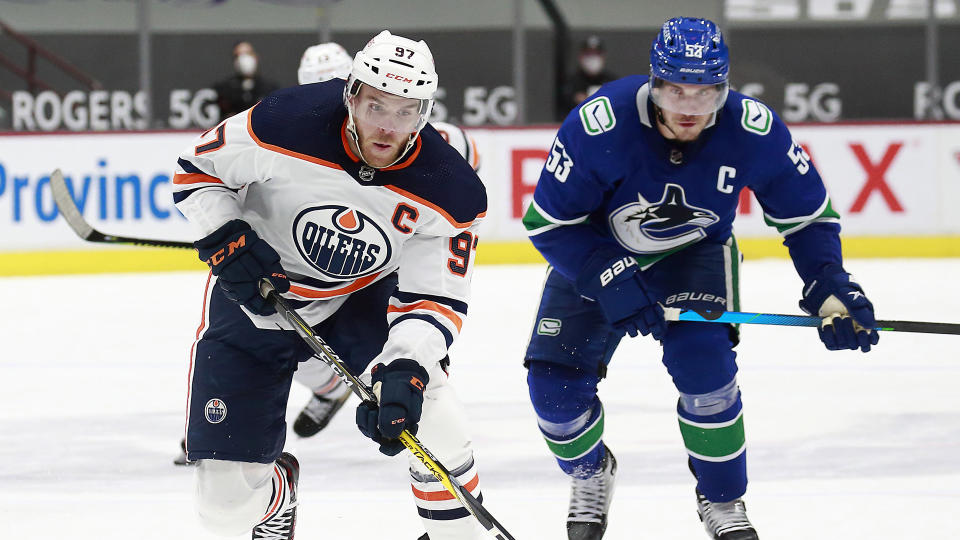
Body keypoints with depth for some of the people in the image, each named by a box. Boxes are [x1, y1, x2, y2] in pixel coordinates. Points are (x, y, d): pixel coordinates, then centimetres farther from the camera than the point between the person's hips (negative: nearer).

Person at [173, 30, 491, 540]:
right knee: (226, 499, -2)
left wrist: (404, 370, -36)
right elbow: (196, 168, -10)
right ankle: (276, 499, 38)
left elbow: (433, 300, -19)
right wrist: (225, 240, -25)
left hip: (361, 300, 1)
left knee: (425, 408, -27)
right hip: (252, 300, -1)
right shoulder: (287, 125, -27)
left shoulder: (449, 193, -22)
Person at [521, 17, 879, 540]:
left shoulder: (754, 130, -28)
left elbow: (808, 215, -12)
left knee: (703, 358, -25)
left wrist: (831, 291, -24)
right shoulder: (597, 125, -34)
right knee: (555, 380, -10)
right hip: (596, 254, 0)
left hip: (695, 254, 0)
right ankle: (590, 475, 25)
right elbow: (547, 222, -23)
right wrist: (612, 283, -31)